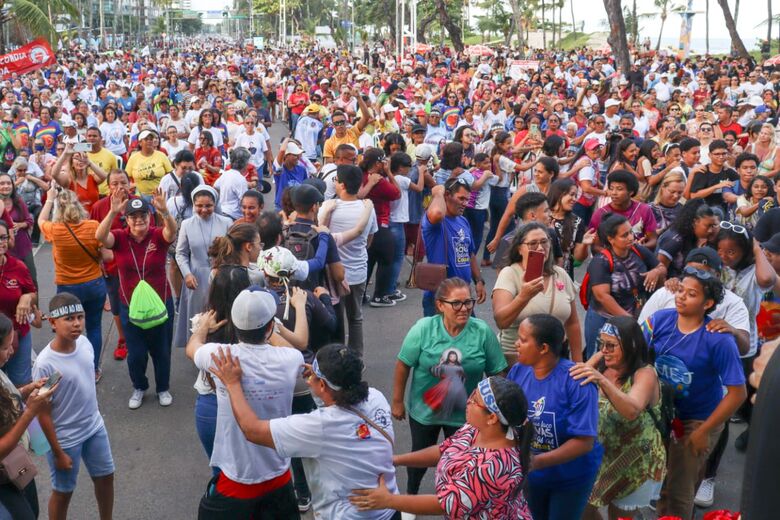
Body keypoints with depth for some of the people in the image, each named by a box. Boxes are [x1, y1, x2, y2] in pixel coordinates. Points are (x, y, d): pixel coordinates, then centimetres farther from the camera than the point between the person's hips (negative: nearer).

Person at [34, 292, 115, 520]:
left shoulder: (84, 343, -11)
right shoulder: (44, 364, -29)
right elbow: (43, 412, -20)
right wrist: (58, 452, -14)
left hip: (94, 427, 6)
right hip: (65, 438, -6)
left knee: (105, 477, 22)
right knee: (63, 492, 14)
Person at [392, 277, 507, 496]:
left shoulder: (483, 332, -19)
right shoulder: (423, 328, -20)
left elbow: (496, 373, -9)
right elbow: (403, 365, -11)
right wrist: (397, 401, -5)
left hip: (464, 413, 0)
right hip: (424, 409, 1)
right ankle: (410, 494, 53)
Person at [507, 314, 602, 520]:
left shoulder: (576, 381, -29)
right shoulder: (518, 371, -13)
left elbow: (584, 441, -28)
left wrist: (537, 461, -34)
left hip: (571, 476, -4)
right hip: (532, 474, 5)